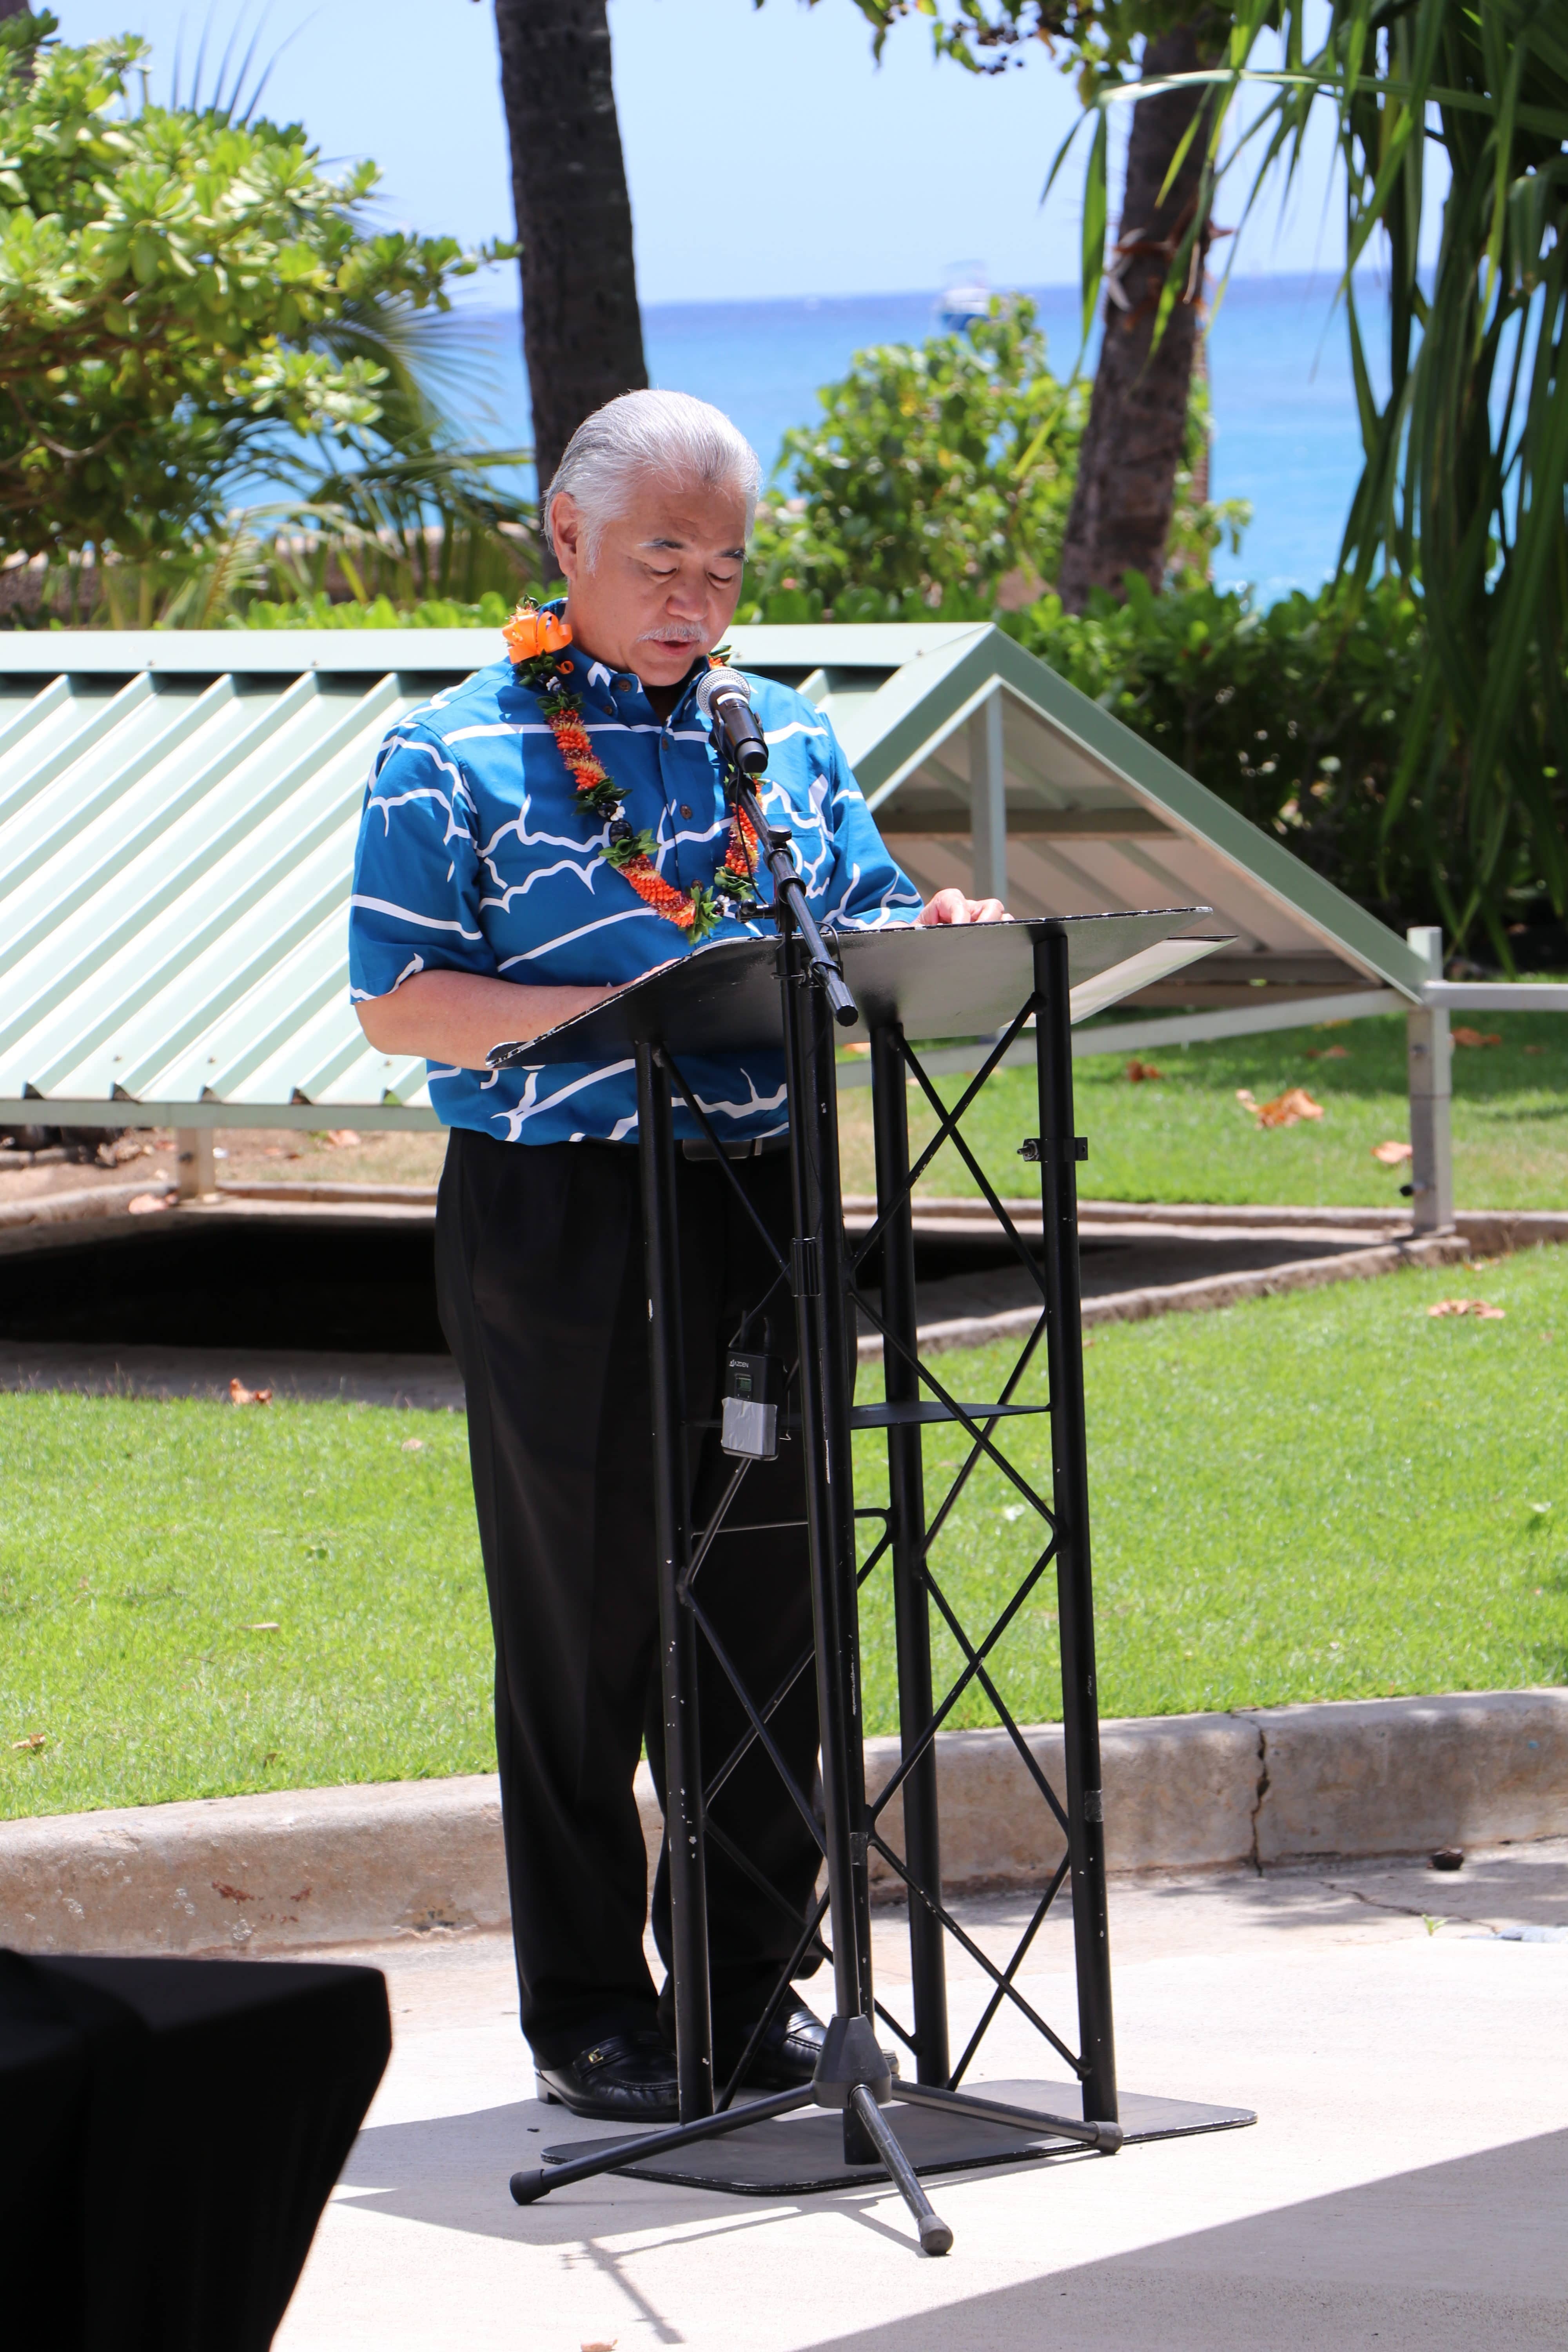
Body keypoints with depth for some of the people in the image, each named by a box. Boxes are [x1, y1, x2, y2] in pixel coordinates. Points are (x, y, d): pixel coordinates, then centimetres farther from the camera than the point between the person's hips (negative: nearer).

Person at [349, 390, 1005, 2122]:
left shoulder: (789, 742, 15)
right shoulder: (457, 757, -1)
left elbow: (863, 928, 17)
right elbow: (395, 1001, -8)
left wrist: (934, 940, -7)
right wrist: (614, 1016, -20)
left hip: (761, 1200, 5)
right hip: (558, 1214, -5)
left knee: (769, 1603, 7)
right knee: (584, 1620, 1)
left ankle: (750, 1985, 18)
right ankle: (587, 2012, 10)